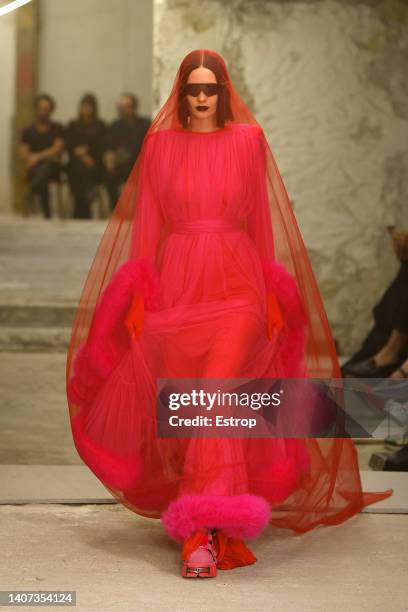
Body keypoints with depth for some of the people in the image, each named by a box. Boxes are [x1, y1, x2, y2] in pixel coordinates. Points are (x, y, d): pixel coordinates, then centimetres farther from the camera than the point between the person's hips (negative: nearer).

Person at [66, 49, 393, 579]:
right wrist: (139, 295, 1)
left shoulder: (249, 139, 7)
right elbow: (147, 220, 8)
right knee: (180, 407, 1)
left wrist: (271, 295, 2)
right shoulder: (161, 142, 9)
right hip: (177, 283, 2)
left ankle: (203, 532, -23)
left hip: (236, 282, -2)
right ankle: (216, 519, 18)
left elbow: (262, 217, 7)